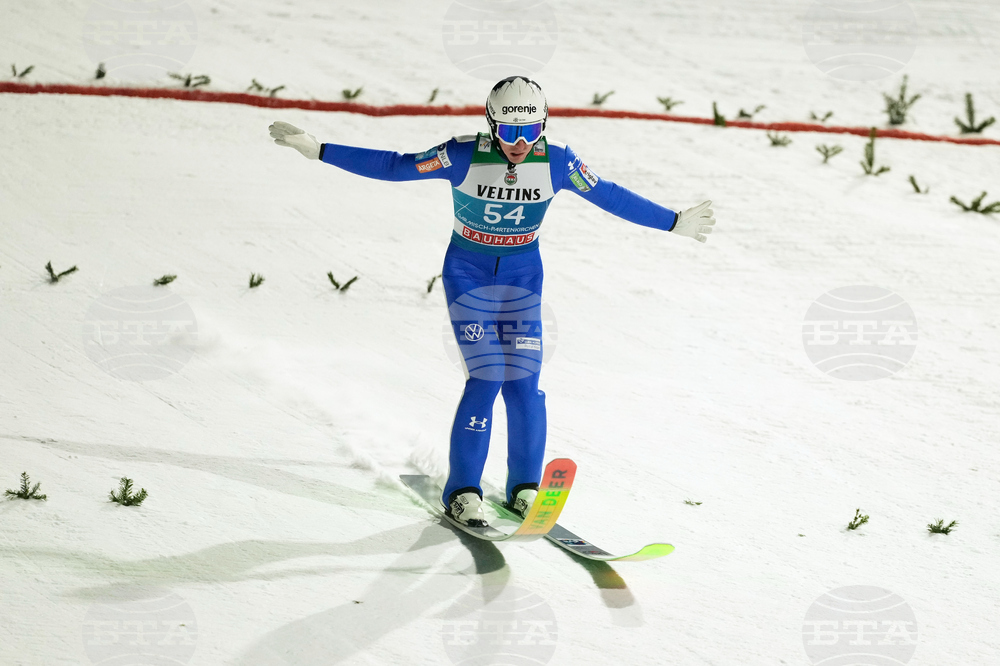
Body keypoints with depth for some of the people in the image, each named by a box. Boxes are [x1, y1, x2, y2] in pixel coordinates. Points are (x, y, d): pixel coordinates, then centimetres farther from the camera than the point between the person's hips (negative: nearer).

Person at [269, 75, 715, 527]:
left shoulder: (556, 162, -14)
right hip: (468, 273, -2)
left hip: (523, 275, 2)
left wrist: (675, 223, 3)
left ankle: (524, 488, 11)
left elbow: (612, 197, -3)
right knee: (487, 375, -16)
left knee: (524, 381, -7)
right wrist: (317, 151, -20)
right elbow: (393, 166, -17)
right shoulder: (465, 156, -21)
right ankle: (462, 491, -5)